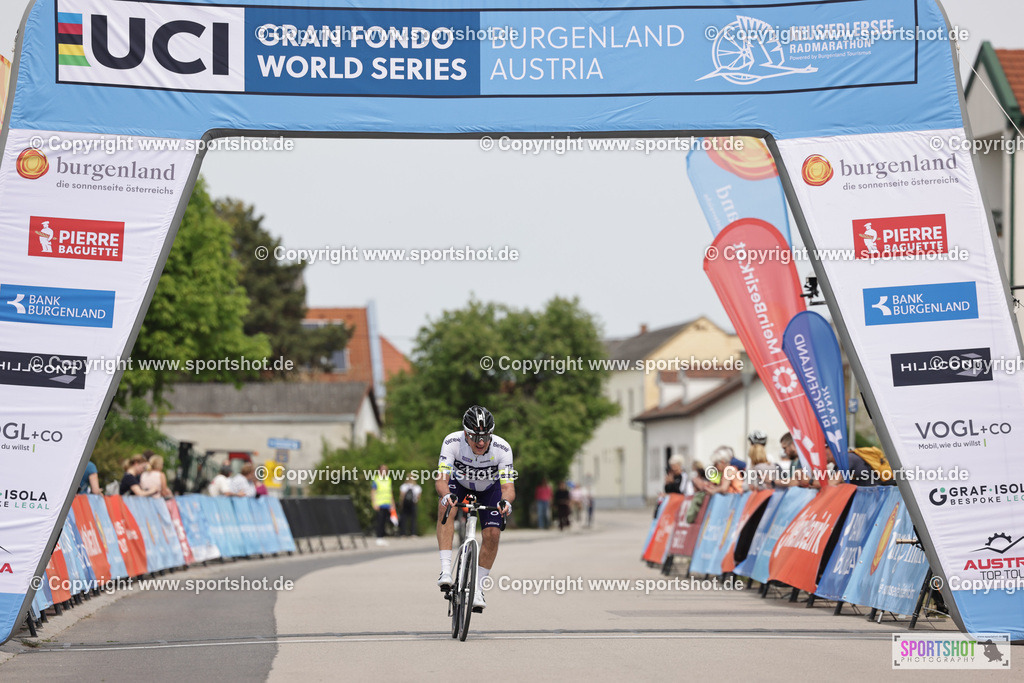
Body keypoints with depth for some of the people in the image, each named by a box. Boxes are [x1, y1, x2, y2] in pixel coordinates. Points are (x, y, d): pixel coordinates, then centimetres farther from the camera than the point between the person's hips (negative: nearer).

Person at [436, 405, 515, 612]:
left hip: (490, 489, 0)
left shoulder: (502, 448, -34)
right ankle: (446, 570, -33)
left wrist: (506, 501, -60)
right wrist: (446, 495, -62)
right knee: (445, 507, -32)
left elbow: (508, 486, -37)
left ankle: (477, 587, 3)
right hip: (460, 485, 0)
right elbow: (441, 478, -40)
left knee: (492, 535, -16)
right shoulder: (452, 442, -34)